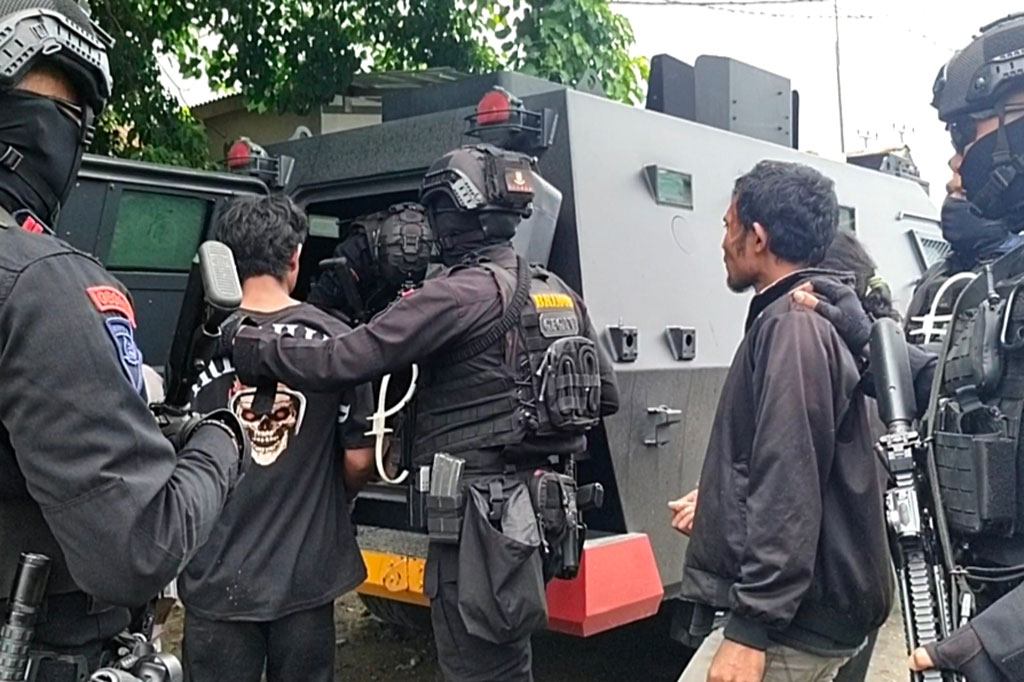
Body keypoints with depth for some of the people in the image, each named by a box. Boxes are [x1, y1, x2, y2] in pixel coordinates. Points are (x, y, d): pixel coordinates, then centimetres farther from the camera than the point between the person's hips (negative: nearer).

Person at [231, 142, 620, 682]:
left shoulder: (462, 294, -16)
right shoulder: (561, 295, 10)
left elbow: (343, 360, -19)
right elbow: (606, 396, 16)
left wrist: (248, 346, -6)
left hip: (484, 516, -9)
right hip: (538, 510, 9)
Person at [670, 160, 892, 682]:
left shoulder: (792, 325, -17)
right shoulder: (814, 317, 14)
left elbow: (790, 486, -24)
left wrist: (751, 628, -24)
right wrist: (716, 501, 31)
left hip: (792, 620, -10)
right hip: (815, 608, 10)